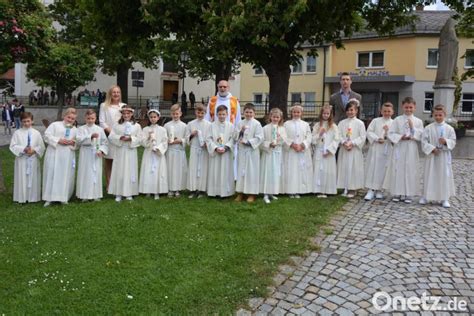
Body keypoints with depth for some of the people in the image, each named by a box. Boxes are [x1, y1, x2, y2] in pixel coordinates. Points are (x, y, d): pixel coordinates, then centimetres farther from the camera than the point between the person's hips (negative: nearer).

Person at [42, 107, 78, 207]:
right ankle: (49, 198, 3)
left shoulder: (75, 130, 18)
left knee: (66, 176, 1)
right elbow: (47, 135, -3)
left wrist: (73, 143, -8)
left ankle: (63, 197, 12)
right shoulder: (55, 125, 7)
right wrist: (58, 140, -14)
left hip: (68, 157, 3)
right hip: (54, 155, -3)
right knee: (51, 175, -3)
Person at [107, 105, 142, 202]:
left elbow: (139, 139, -2)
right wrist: (120, 138, -17)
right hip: (120, 151, 0)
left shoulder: (137, 126, 3)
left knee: (130, 171, 4)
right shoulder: (117, 125, 4)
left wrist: (131, 139, -17)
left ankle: (129, 193, 14)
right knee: (119, 171, 2)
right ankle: (118, 193, 10)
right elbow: (111, 137, -2)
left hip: (131, 151, 0)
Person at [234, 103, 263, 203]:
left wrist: (247, 142, -16)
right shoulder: (240, 123, 8)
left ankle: (251, 193, 10)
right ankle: (240, 192, 16)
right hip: (241, 150, 4)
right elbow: (235, 137, 4)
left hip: (252, 151, -4)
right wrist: (241, 131, -14)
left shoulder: (256, 124, -4)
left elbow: (259, 138, -10)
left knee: (252, 171, 1)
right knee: (241, 171, 7)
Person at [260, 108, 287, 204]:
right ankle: (266, 194, 0)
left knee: (276, 173, 7)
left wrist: (280, 137, -17)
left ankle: (272, 193, 19)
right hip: (268, 153, -4)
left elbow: (284, 141, 1)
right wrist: (269, 144, -20)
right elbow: (262, 142, -6)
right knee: (267, 173, -4)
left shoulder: (282, 129, 7)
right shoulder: (265, 128, -3)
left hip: (278, 154, 4)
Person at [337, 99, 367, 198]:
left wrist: (352, 143, -15)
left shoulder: (360, 123, -1)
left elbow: (362, 137, -6)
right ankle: (346, 188, 14)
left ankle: (353, 189, 8)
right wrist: (344, 143, -15)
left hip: (355, 150, -3)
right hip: (344, 149, 3)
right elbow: (339, 135, 2)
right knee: (344, 168, 5)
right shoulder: (342, 123, 7)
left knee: (354, 168, -1)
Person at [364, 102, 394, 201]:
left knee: (382, 169, 3)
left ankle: (379, 190, 15)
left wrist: (388, 131, -16)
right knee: (372, 168, -2)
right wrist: (377, 139, -13)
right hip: (375, 148, 0)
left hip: (387, 150, 0)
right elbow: (369, 132, -2)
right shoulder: (375, 121, 6)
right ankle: (371, 190, 2)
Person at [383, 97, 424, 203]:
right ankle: (396, 193, 9)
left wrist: (412, 127, -11)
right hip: (399, 148, -1)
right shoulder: (397, 120, 2)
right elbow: (390, 134, -2)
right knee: (398, 170, 0)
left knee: (410, 170, 2)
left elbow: (421, 136, -1)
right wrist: (401, 137, -15)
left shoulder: (418, 121, 5)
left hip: (411, 150, 1)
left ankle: (408, 194, 12)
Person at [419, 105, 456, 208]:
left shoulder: (449, 128, 1)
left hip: (444, 156, 1)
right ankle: (425, 196, 15)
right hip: (431, 155, -1)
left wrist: (446, 141, -20)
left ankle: (444, 198, 13)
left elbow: (453, 141, 0)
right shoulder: (428, 128, -1)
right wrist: (432, 148, -16)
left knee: (445, 176, 4)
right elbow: (424, 141, -4)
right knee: (429, 176, 5)